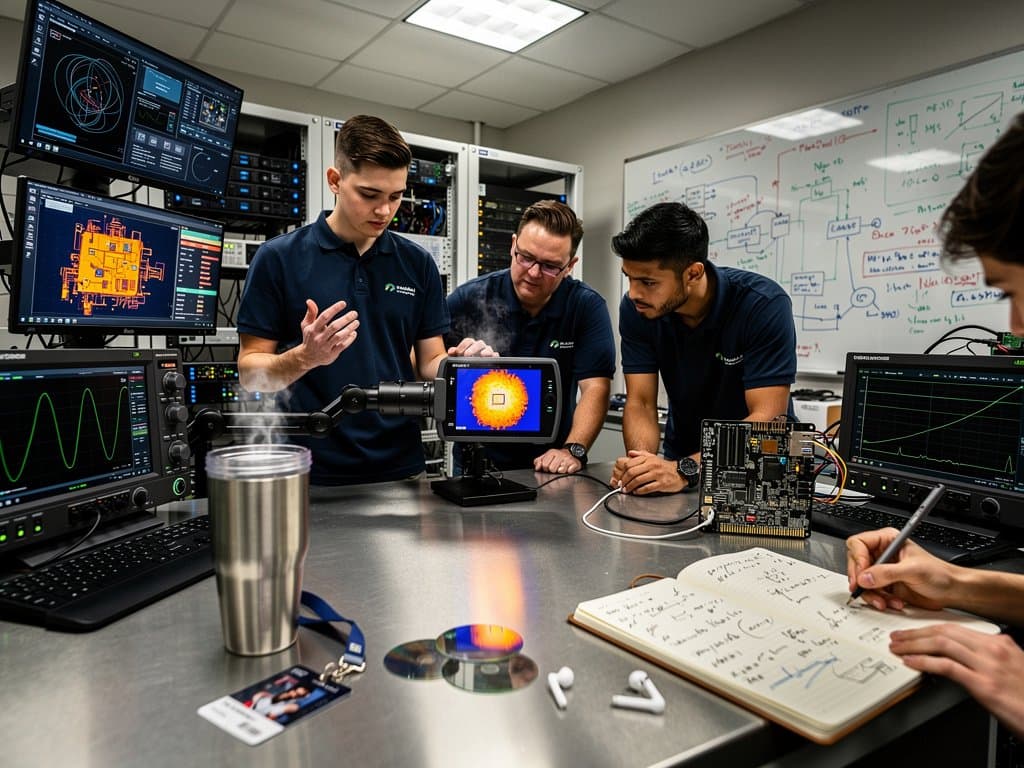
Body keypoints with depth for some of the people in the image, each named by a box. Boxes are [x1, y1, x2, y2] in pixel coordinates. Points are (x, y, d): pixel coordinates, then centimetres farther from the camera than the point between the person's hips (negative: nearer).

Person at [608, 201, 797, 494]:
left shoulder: (764, 305, -21)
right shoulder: (635, 308, -10)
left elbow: (767, 419, -24)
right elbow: (640, 403, -10)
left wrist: (685, 470, -36)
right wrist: (641, 460, -30)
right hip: (680, 458, 3)